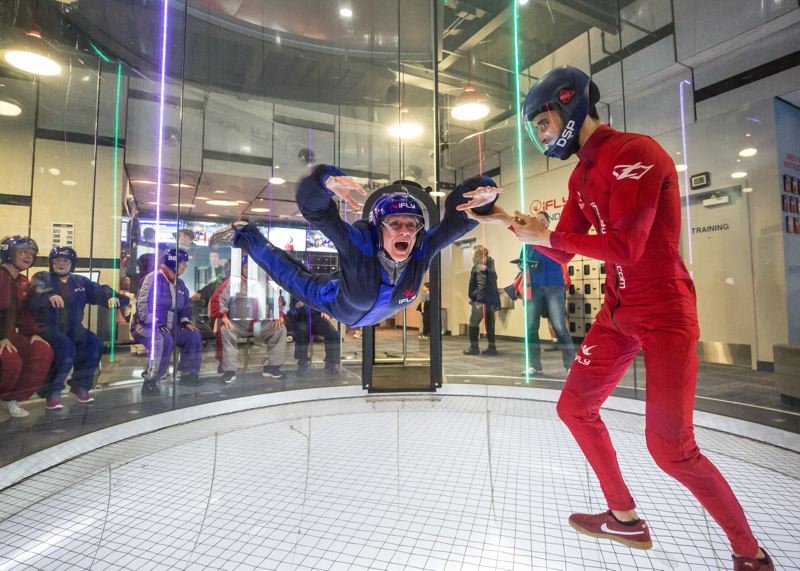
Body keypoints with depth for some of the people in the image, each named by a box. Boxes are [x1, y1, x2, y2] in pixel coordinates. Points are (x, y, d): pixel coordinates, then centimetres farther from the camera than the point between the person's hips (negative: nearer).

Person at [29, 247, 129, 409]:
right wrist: (49, 297, -42)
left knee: (95, 343, -21)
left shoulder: (80, 281, 13)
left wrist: (111, 296, -25)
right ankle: (52, 392, -13)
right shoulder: (42, 278, 1)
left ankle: (79, 385, 0)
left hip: (72, 328, 4)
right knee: (65, 347, -32)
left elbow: (99, 290, -1)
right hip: (46, 327, -4)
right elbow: (32, 298, -19)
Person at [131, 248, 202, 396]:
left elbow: (186, 306, 22)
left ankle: (188, 374, 2)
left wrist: (185, 321, 5)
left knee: (193, 335, -8)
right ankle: (150, 382, -26)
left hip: (170, 327, 8)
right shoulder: (153, 278, -12)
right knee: (164, 340, -35)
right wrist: (156, 324, -25)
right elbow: (143, 306, -20)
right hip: (147, 326, -8)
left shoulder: (179, 283, 13)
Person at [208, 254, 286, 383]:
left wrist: (279, 315, 1)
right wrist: (223, 316, -17)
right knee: (225, 330, -32)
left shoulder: (265, 283, 12)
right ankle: (230, 371, -24)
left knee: (281, 328, -16)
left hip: (262, 325, 3)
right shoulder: (233, 282, 2)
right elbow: (217, 299, -4)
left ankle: (271, 367, -10)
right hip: (238, 324, -3)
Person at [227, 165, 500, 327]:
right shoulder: (358, 242, -45)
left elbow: (459, 217, -36)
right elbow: (314, 208, -53)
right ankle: (247, 237, 40)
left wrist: (484, 192, -57)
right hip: (338, 305, -3)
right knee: (296, 279, 21)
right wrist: (329, 182, -75)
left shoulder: (422, 250, -36)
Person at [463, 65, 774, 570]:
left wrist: (549, 235, -13)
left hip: (665, 312, -8)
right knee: (574, 406, 12)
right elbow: (562, 250, 15)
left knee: (670, 447, -8)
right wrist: (507, 220, 5)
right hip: (618, 312, 9)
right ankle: (626, 519, 30)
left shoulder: (635, 152, -15)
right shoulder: (582, 176, 12)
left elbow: (625, 246, -24)